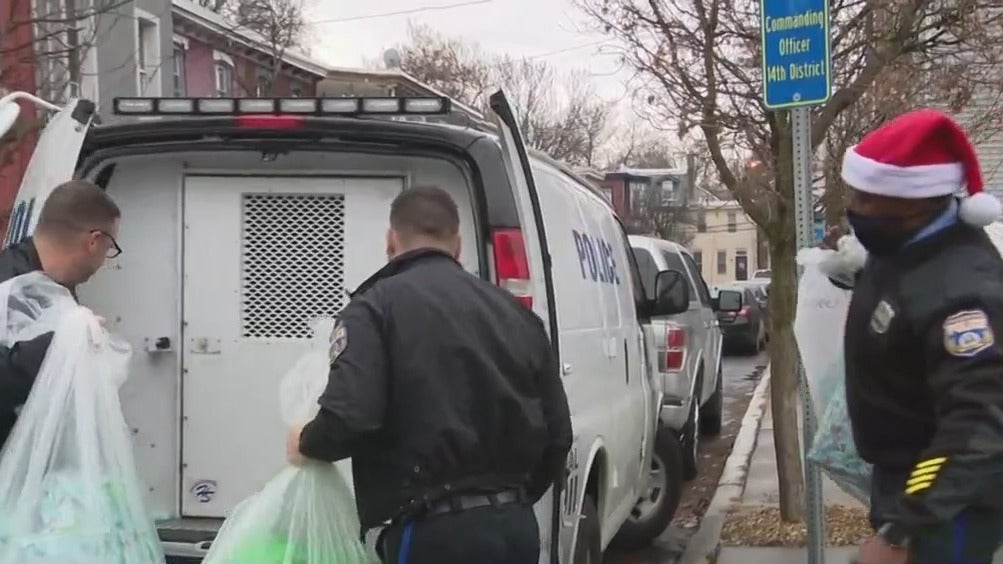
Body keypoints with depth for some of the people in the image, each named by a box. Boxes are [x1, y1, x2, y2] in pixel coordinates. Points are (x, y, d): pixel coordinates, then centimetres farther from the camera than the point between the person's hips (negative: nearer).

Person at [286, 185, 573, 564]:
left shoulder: (378, 305, -4)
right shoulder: (515, 311, 13)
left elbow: (349, 416, -18)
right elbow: (557, 434, 12)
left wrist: (305, 444, 4)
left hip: (436, 531, -6)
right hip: (517, 527, 6)